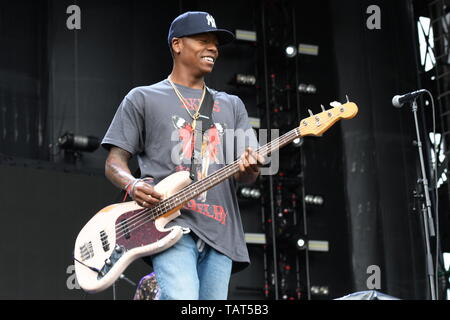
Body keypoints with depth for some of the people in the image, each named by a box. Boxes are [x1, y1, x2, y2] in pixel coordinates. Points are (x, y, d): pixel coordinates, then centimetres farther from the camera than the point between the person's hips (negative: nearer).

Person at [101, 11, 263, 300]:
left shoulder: (232, 105, 22)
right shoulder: (143, 99, 12)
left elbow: (247, 173, 14)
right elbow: (115, 162, 8)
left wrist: (249, 170, -11)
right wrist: (133, 185, -14)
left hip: (221, 232, 4)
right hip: (171, 223, -4)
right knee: (182, 300, -25)